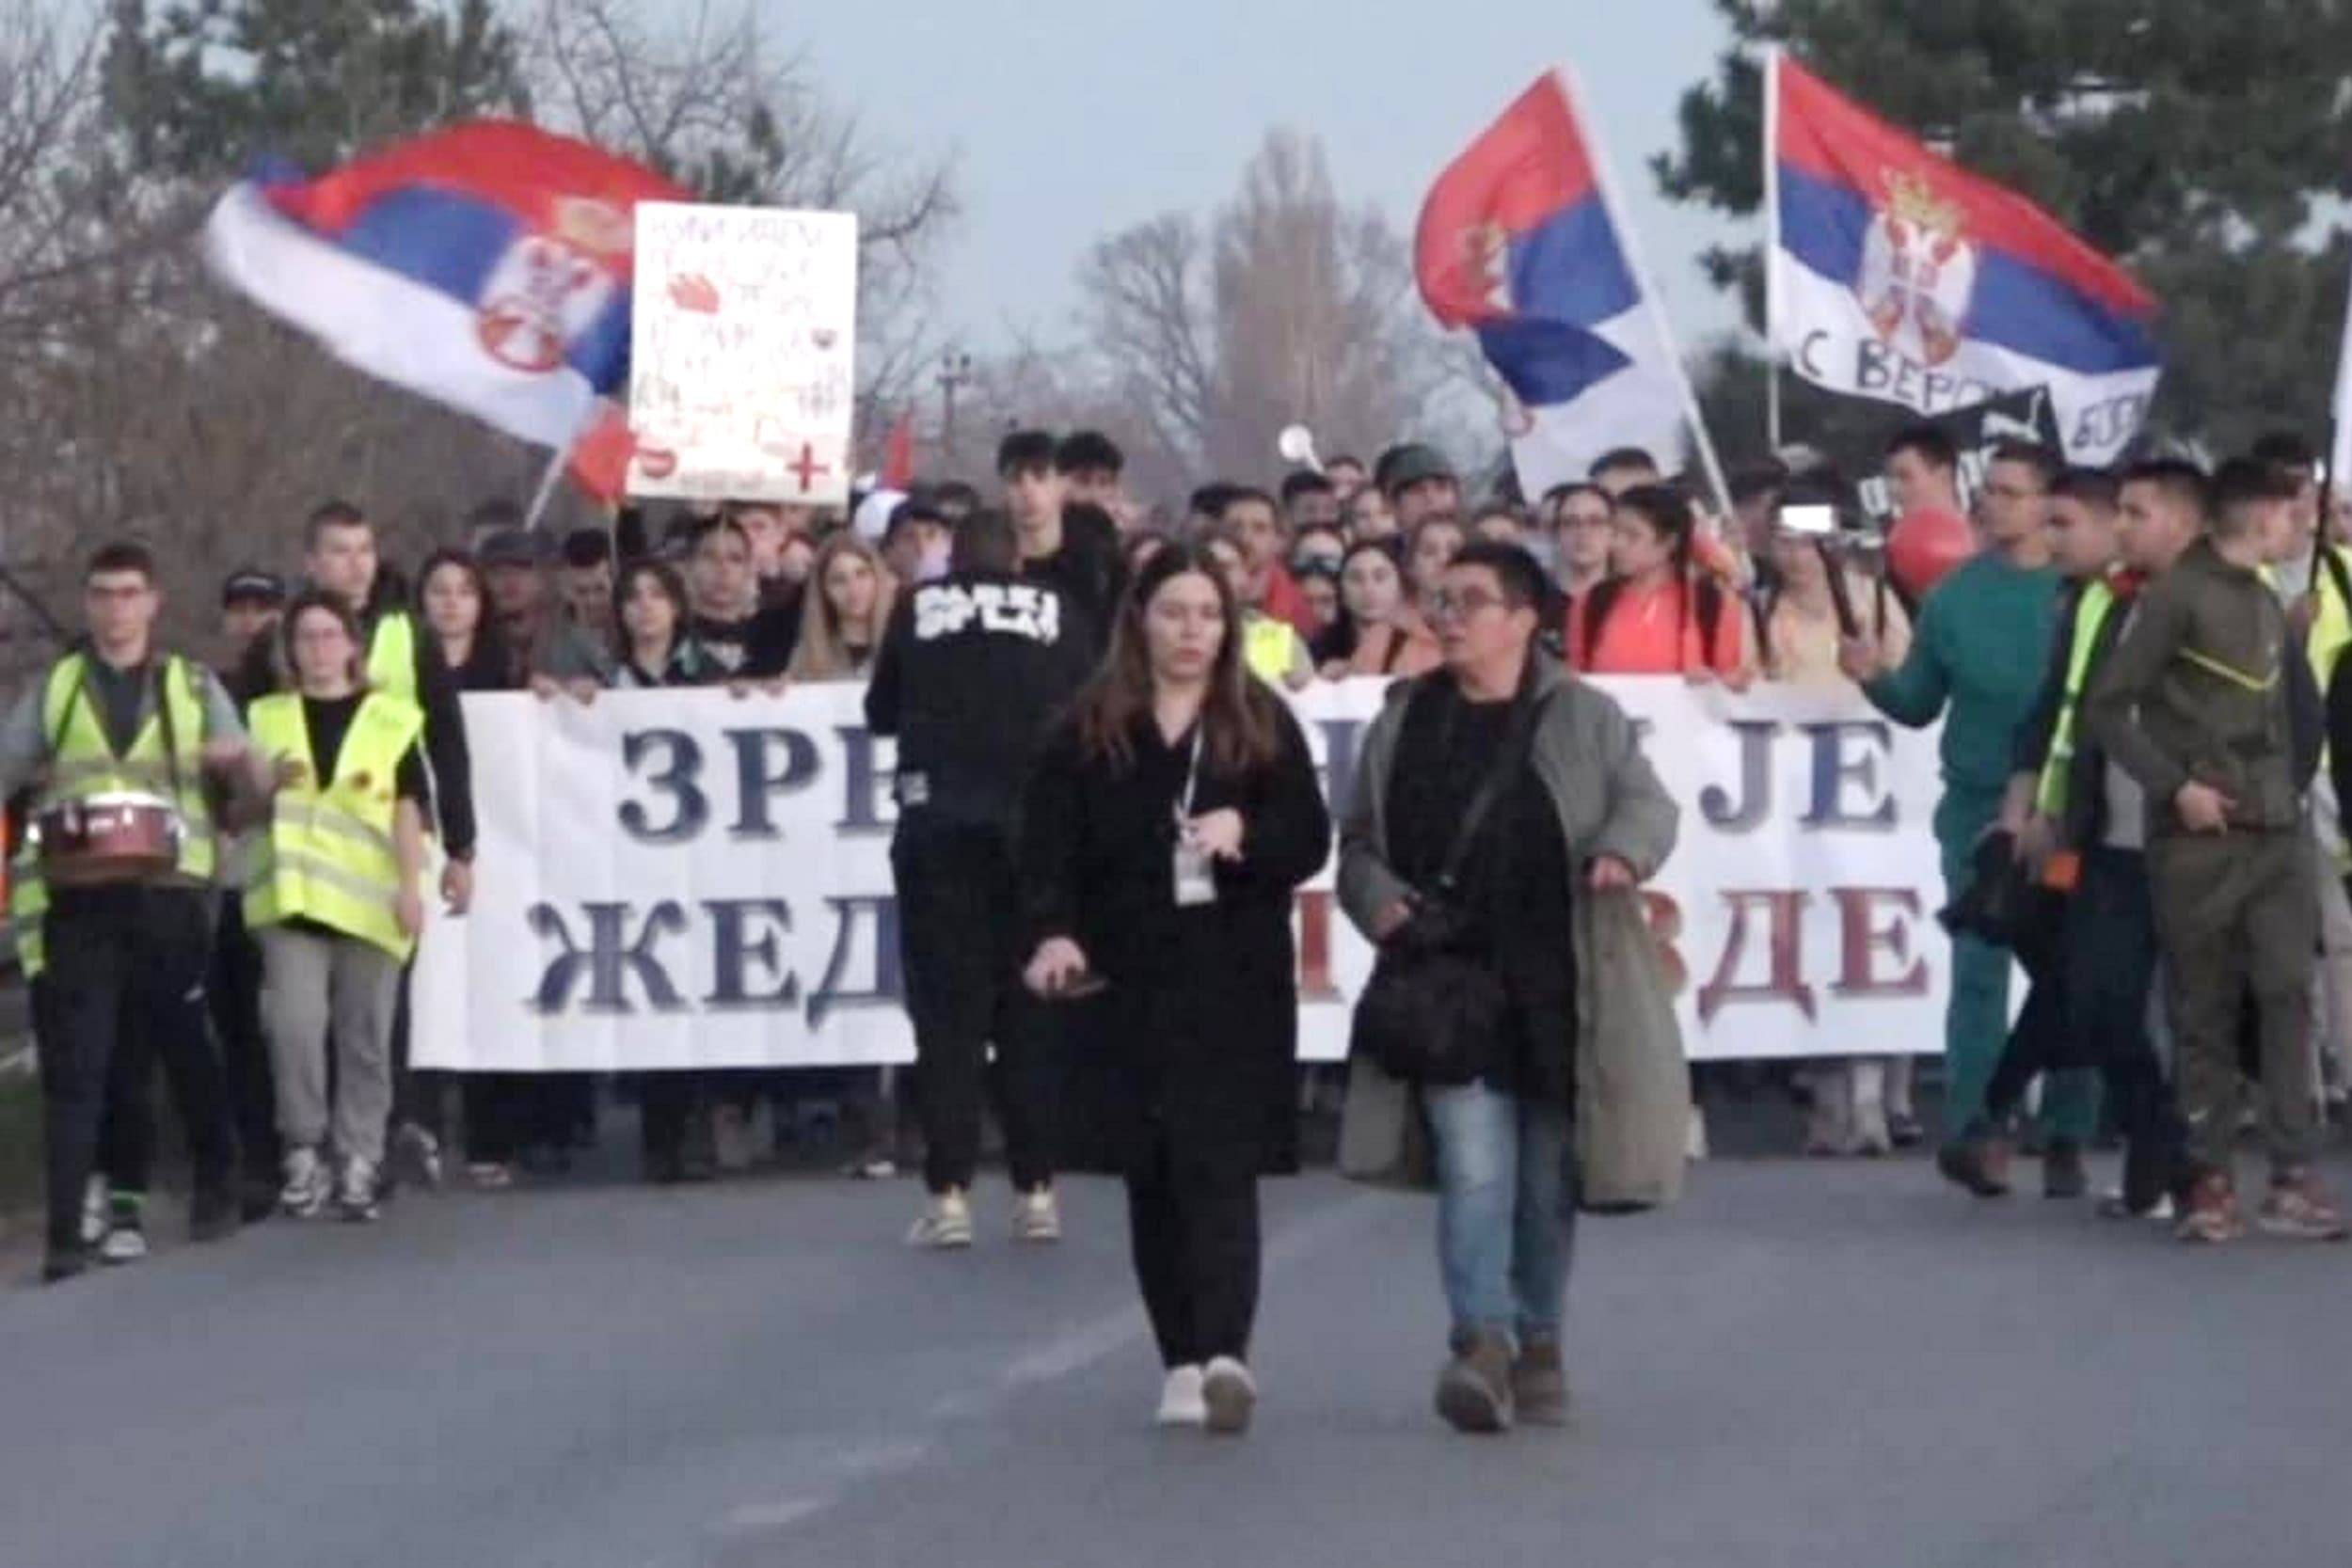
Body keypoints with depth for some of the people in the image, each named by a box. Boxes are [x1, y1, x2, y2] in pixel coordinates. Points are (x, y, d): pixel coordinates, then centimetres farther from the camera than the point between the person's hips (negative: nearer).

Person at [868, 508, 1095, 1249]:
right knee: (1033, 1006, 7)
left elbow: (881, 712, 15)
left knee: (947, 1008, 1)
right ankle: (1037, 1189, 6)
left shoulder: (919, 609, 6)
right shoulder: (1057, 613, 6)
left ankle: (949, 1193, -6)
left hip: (939, 820, -1)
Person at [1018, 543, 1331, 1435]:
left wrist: (1245, 835, -18)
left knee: (1219, 1164, -12)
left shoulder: (1263, 725, 6)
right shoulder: (1090, 730, 5)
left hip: (1237, 984, -2)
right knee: (1153, 1175, 6)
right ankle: (1181, 1361, 15)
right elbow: (1048, 848, 0)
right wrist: (1053, 932, -18)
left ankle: (1224, 1353, -22)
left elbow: (1309, 841, 3)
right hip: (1129, 984, 2)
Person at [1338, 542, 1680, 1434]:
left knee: (1549, 1177, 9)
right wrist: (1377, 899, -5)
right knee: (1474, 1167, -13)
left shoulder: (1584, 720, 3)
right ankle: (1482, 1343, -18)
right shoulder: (1404, 725, 10)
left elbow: (1648, 804, 2)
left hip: (1556, 990, 0)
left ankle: (1538, 1345, 23)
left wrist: (1624, 850, -20)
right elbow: (1358, 842, 16)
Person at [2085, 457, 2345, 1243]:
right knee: (2205, 1011, 0)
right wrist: (2175, 785, -14)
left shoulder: (2266, 603, 16)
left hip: (2275, 833, 5)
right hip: (2198, 837, -5)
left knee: (2287, 992, -6)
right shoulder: (2178, 596, -6)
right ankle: (2211, 1179, 6)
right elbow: (2108, 706, -9)